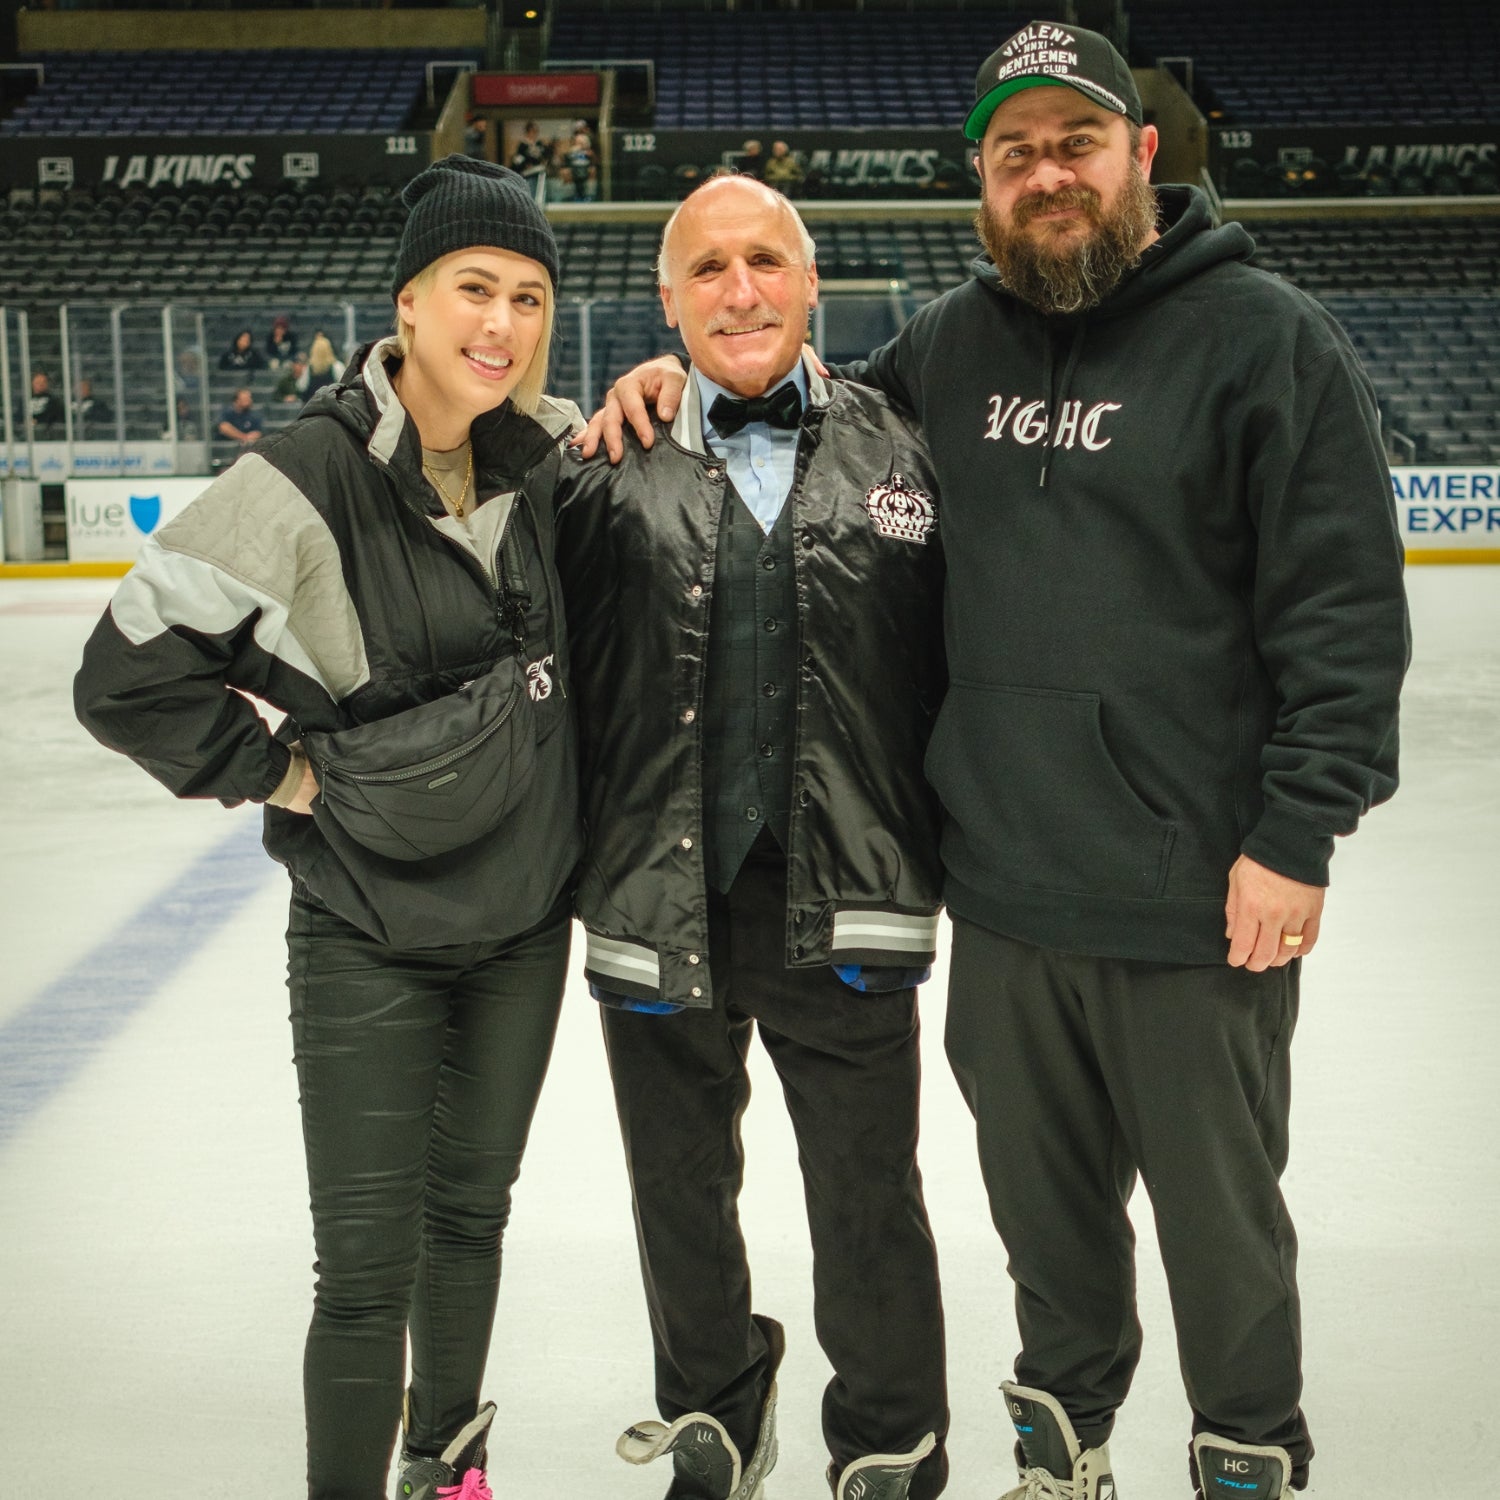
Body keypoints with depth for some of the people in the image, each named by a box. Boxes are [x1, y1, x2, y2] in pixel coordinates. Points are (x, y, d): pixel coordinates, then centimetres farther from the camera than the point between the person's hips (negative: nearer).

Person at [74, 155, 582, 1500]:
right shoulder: (308, 481, -21)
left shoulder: (540, 451, -4)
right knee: (369, 1263, -3)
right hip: (369, 935, -5)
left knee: (473, 1210, 21)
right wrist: (275, 772, -10)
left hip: (524, 917, 5)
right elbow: (126, 673, -18)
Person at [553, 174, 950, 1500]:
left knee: (869, 1206, 10)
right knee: (680, 1195, 18)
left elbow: (962, 665, 3)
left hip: (846, 915, -1)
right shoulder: (611, 472, 1)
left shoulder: (899, 452, 1)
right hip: (658, 906, 1)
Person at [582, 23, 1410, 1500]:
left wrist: (1295, 836, -14)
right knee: (1043, 1194, 19)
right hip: (1003, 888, 5)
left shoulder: (1266, 339, -8)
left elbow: (1344, 609, -11)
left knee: (1216, 1210, 11)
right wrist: (690, 376, 7)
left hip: (1198, 899, -4)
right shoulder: (949, 346, 8)